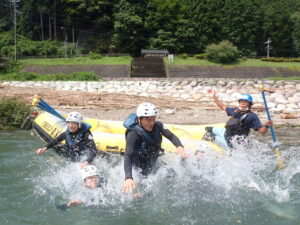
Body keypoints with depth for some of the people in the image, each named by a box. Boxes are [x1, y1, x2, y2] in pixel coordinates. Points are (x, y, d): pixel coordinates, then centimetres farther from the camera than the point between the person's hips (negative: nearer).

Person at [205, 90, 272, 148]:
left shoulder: (252, 116, -19)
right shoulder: (236, 110, -1)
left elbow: (262, 131, -20)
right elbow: (223, 107, 14)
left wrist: (266, 126, -42)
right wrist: (214, 97, 9)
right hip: (226, 132, 7)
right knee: (209, 129, 23)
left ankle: (213, 138, 9)